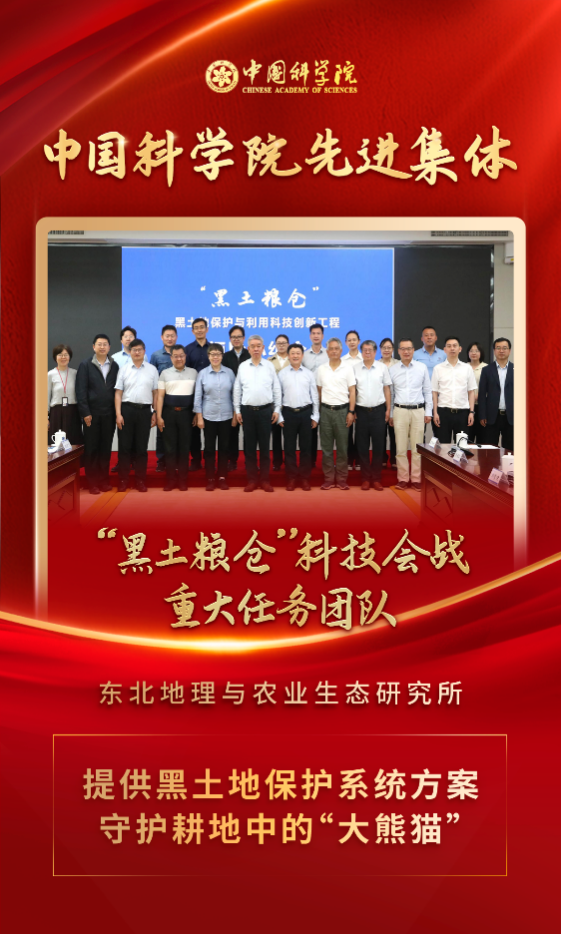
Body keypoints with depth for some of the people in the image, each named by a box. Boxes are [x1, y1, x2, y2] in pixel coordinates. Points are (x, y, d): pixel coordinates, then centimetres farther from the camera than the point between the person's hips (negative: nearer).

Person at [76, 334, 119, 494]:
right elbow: (81, 391, -4)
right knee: (91, 449, 3)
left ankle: (104, 480, 16)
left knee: (106, 449, 7)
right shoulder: (85, 365, 1)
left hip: (109, 414, 2)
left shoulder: (114, 366, 8)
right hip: (92, 413, -2)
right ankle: (92, 482, 10)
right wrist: (85, 413, -11)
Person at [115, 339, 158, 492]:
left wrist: (155, 413, 3)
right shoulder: (124, 370, 5)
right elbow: (118, 393, 3)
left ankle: (140, 480, 14)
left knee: (141, 448, 6)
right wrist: (118, 414, -5)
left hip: (145, 410, 0)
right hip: (127, 409, 0)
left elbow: (155, 393, 8)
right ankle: (123, 480, 9)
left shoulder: (152, 369, 6)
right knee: (124, 446, 2)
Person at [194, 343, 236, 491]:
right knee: (209, 448, 3)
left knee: (224, 447, 6)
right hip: (209, 416, 0)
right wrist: (199, 417, -4)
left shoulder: (229, 372, 1)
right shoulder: (202, 373, 0)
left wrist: (235, 414, 2)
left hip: (226, 416, 0)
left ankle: (222, 478, 15)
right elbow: (198, 396, 0)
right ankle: (210, 479, 10)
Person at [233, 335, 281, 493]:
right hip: (247, 410, 1)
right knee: (249, 446, 5)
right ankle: (252, 480, 12)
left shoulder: (269, 366, 2)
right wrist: (237, 410, 4)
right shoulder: (242, 366, 4)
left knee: (264, 446, 4)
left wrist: (277, 409, 0)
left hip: (266, 410, -1)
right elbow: (237, 389, 7)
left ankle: (265, 480, 11)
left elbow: (276, 389, 4)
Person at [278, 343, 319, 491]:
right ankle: (291, 478, 13)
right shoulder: (282, 373, 1)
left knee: (306, 447, 6)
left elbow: (314, 396, 6)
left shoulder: (309, 373, 5)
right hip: (288, 413, -1)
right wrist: (279, 416, -3)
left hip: (306, 413, 1)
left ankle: (305, 478, 15)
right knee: (289, 447, 4)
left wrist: (315, 416, 1)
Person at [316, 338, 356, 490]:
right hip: (326, 410, 2)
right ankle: (328, 479, 9)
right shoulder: (321, 369, 7)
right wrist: (318, 410, 5)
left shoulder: (348, 368, 2)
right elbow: (319, 391, 11)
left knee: (342, 446, 2)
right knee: (326, 446, 4)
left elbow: (352, 391, 1)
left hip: (342, 410, -1)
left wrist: (351, 412, -6)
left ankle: (341, 479, 8)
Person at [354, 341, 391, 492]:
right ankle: (365, 478, 12)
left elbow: (387, 389, 5)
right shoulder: (356, 369, 3)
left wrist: (388, 409, 0)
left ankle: (376, 479, 10)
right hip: (362, 411, 1)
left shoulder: (382, 367, 2)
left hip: (378, 411, 0)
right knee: (362, 446, 4)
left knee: (379, 445, 2)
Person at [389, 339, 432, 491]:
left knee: (417, 448, 3)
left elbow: (427, 391, 7)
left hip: (418, 411, 0)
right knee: (401, 448, 2)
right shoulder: (393, 370, 4)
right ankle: (402, 479, 10)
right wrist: (390, 414, 8)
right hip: (400, 411, 0)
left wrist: (428, 412, 4)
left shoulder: (422, 368, 4)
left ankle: (416, 479, 10)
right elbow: (390, 394, 9)